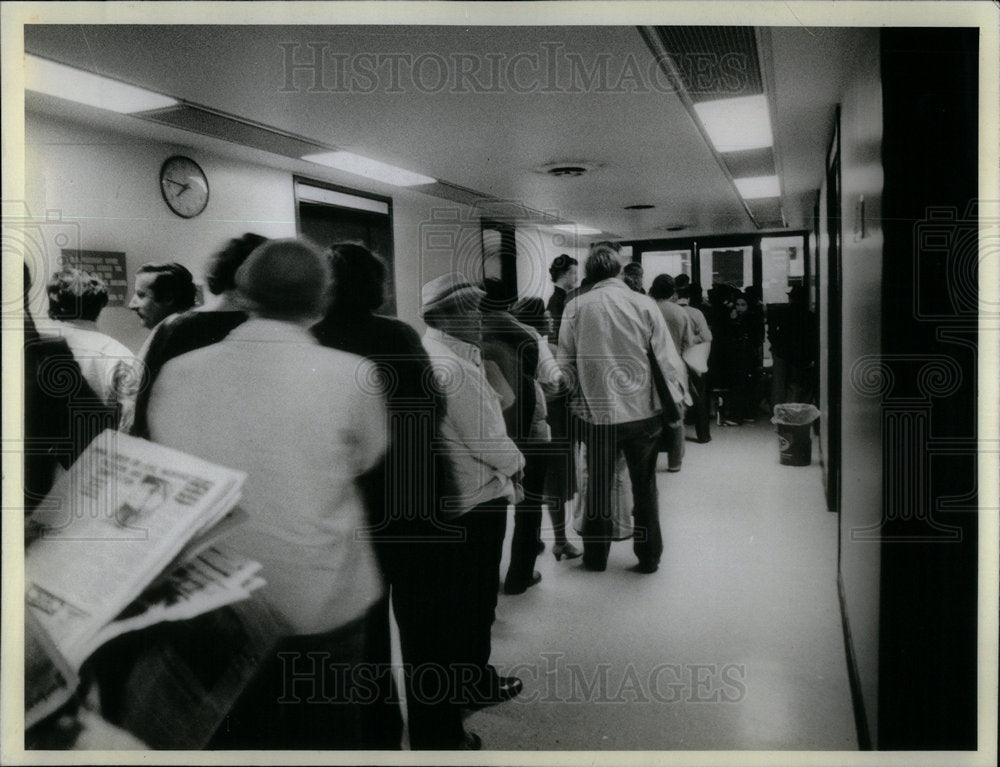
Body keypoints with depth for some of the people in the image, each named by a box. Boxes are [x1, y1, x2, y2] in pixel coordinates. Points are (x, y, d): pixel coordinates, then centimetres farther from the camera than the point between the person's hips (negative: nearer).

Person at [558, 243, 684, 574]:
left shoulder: (575, 308, -5)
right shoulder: (644, 304, -7)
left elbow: (565, 363, 1)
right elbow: (668, 360, -5)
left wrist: (577, 401, 16)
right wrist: (677, 400, 8)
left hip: (596, 412, 0)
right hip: (642, 410, 0)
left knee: (598, 486, 15)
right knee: (644, 486, 14)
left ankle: (595, 556, 27)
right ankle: (649, 556, 25)